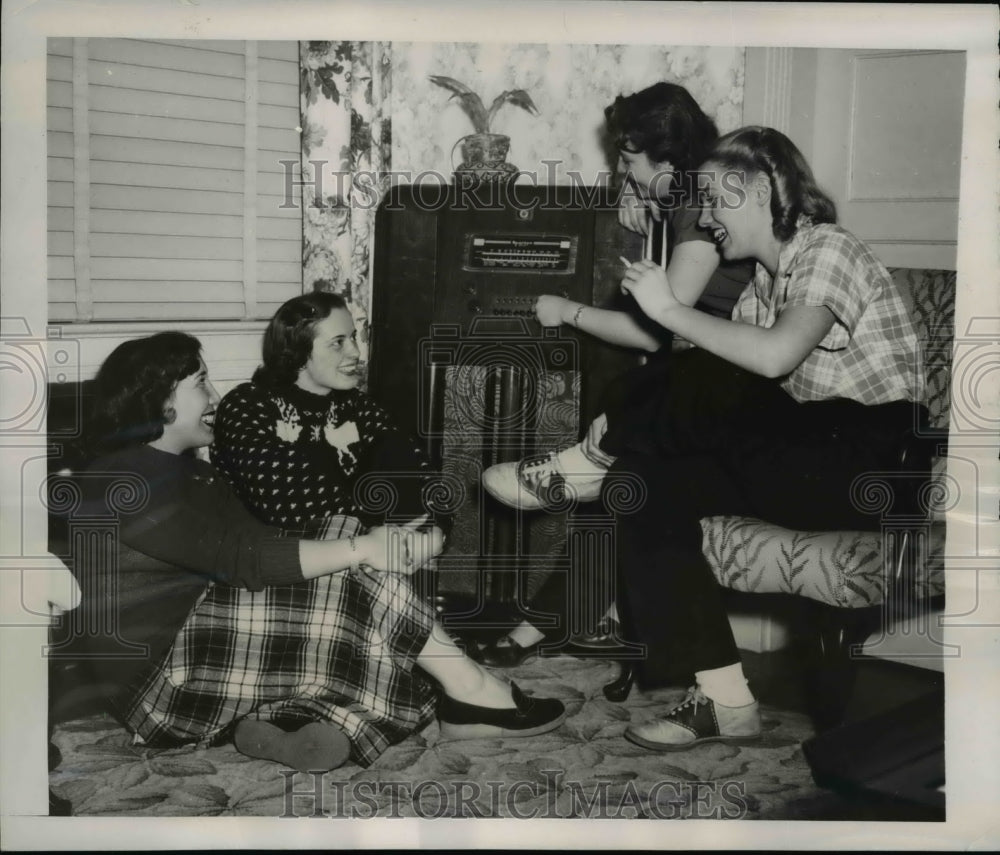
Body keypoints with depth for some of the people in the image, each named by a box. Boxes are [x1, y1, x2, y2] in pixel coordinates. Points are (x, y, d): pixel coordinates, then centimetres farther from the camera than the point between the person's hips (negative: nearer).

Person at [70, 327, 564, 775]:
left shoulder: (187, 471, 18)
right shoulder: (129, 482, -14)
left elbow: (258, 539, 5)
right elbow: (243, 558, -24)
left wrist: (378, 539, -9)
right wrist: (363, 548, -22)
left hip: (202, 641, 10)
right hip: (159, 677, -9)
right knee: (349, 587, -18)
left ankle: (277, 719, -24)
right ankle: (470, 694, -9)